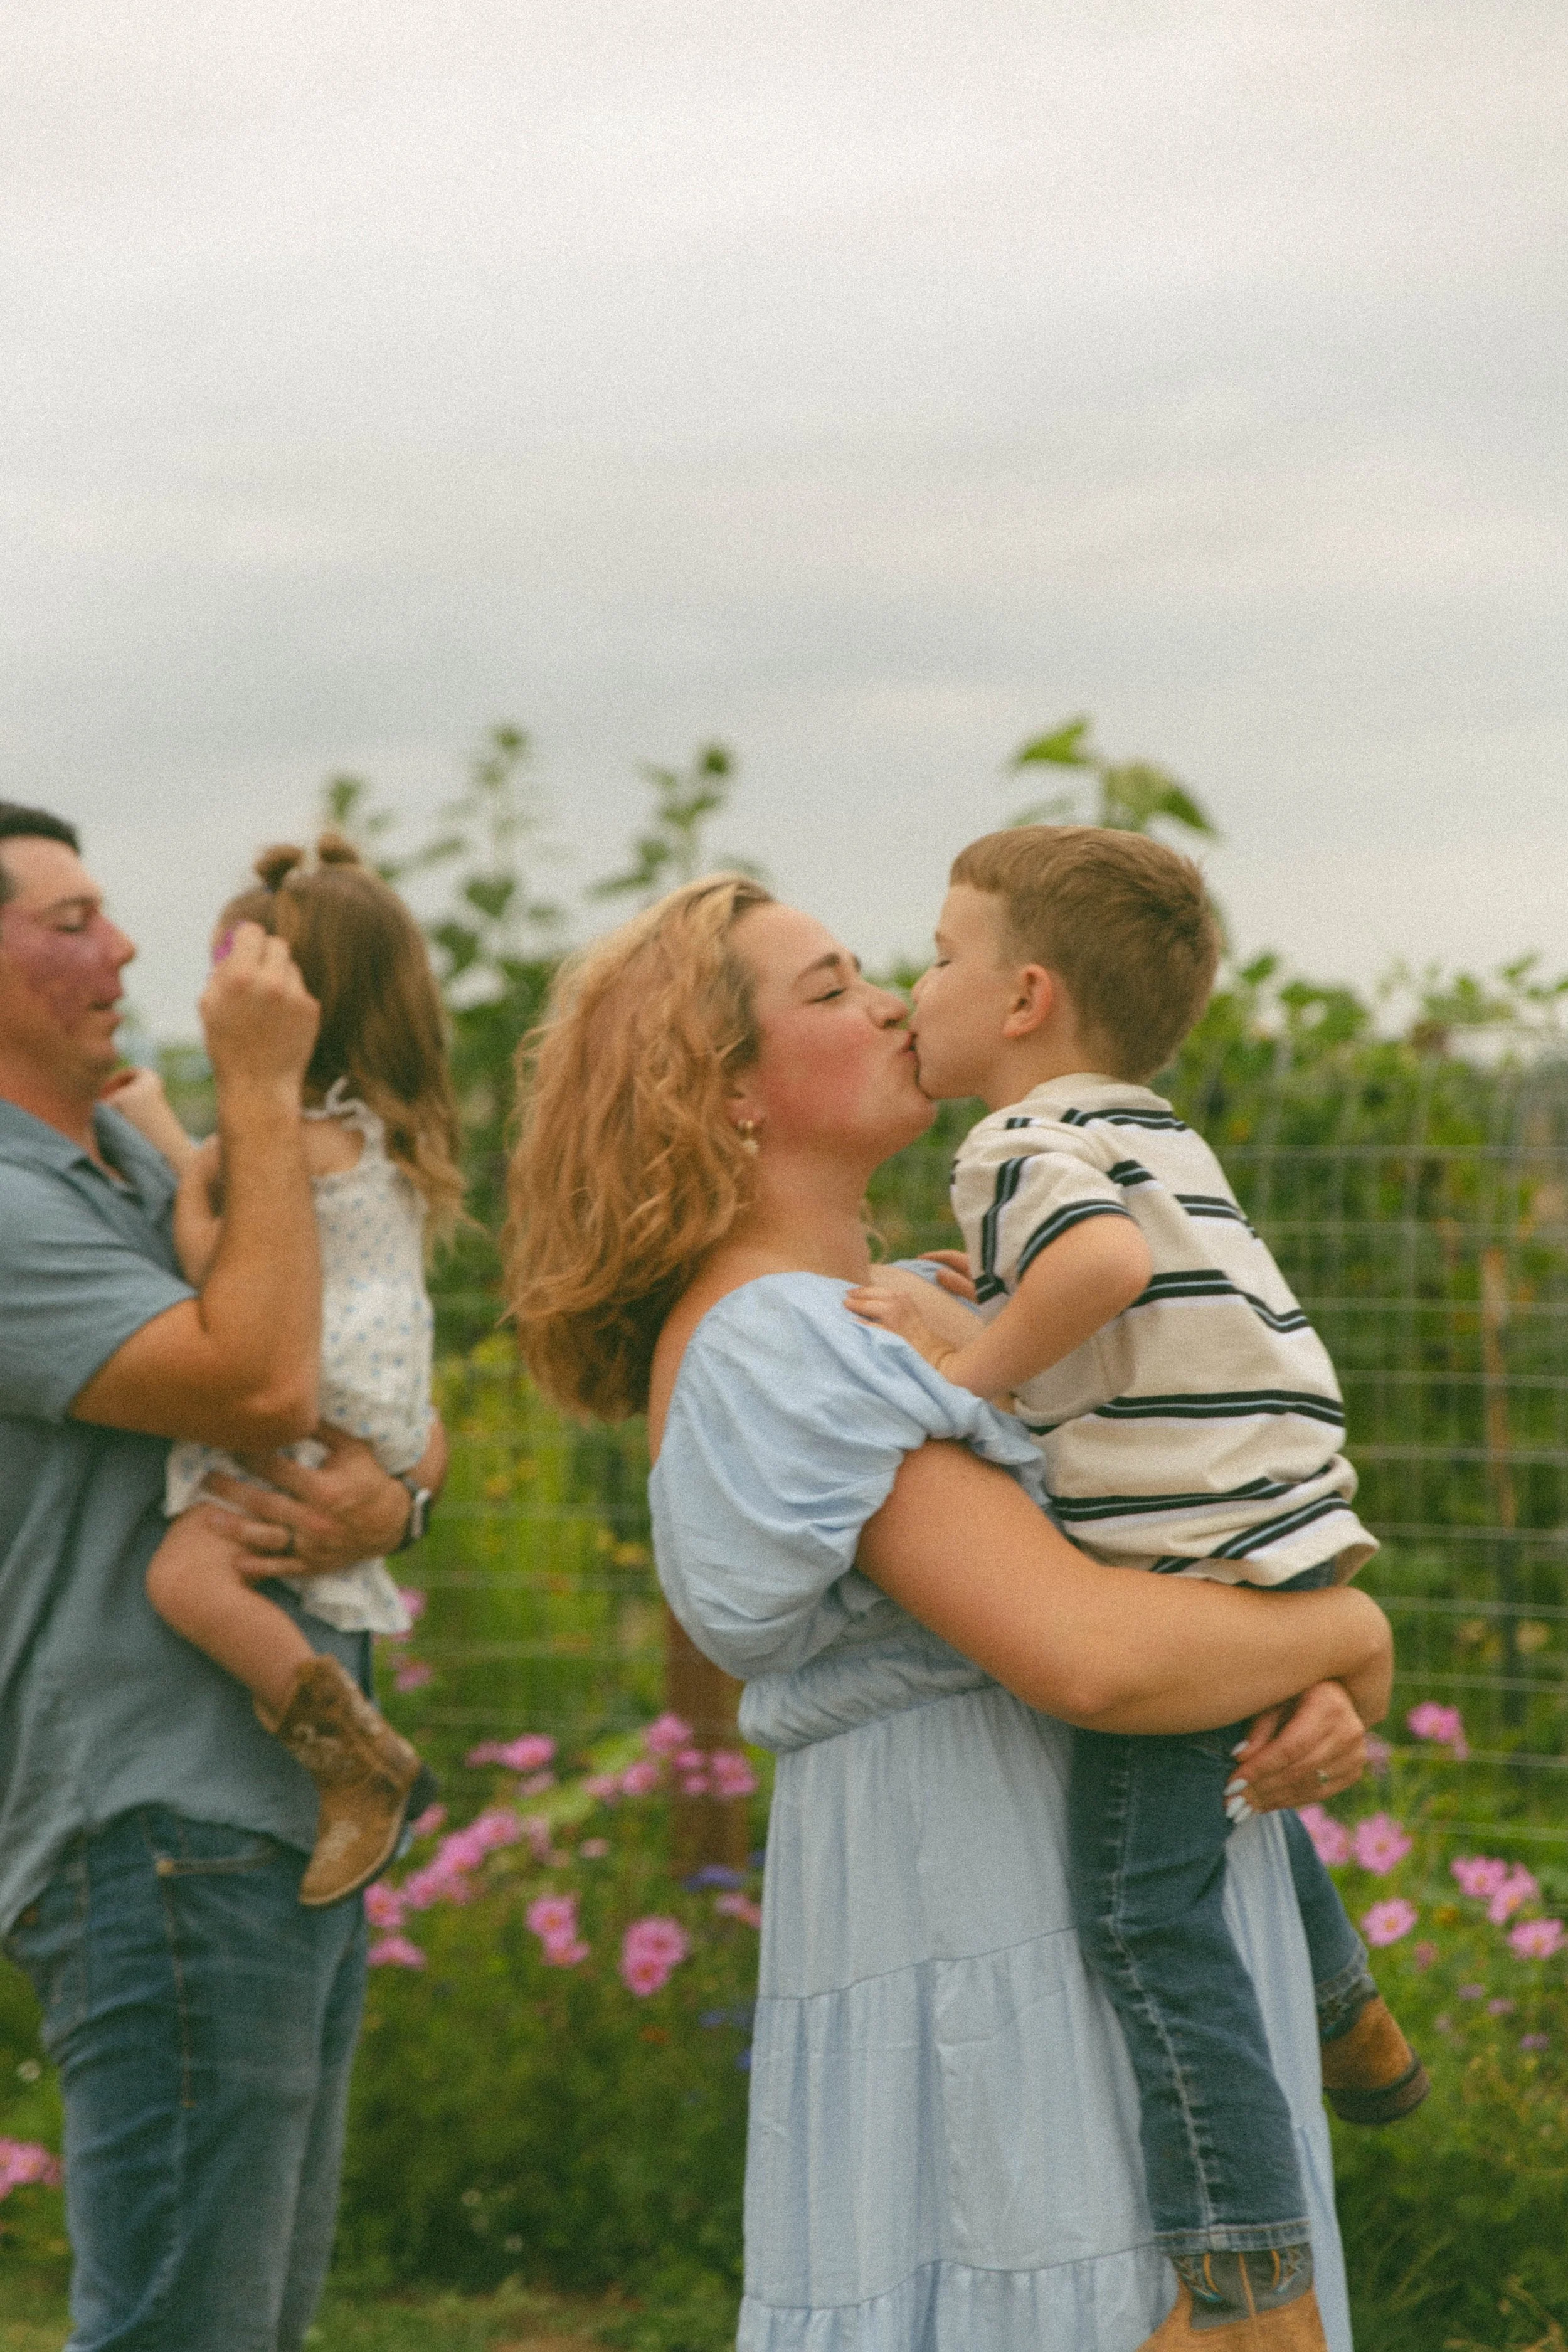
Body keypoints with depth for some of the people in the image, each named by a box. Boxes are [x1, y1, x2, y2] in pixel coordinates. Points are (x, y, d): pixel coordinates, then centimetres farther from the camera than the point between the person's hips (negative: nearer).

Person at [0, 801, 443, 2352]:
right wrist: (262, 1089, -14)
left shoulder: (142, 1172, 18)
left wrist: (388, 1486, -7)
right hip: (164, 1838, -10)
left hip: (297, 1825, 10)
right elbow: (259, 1384, -23)